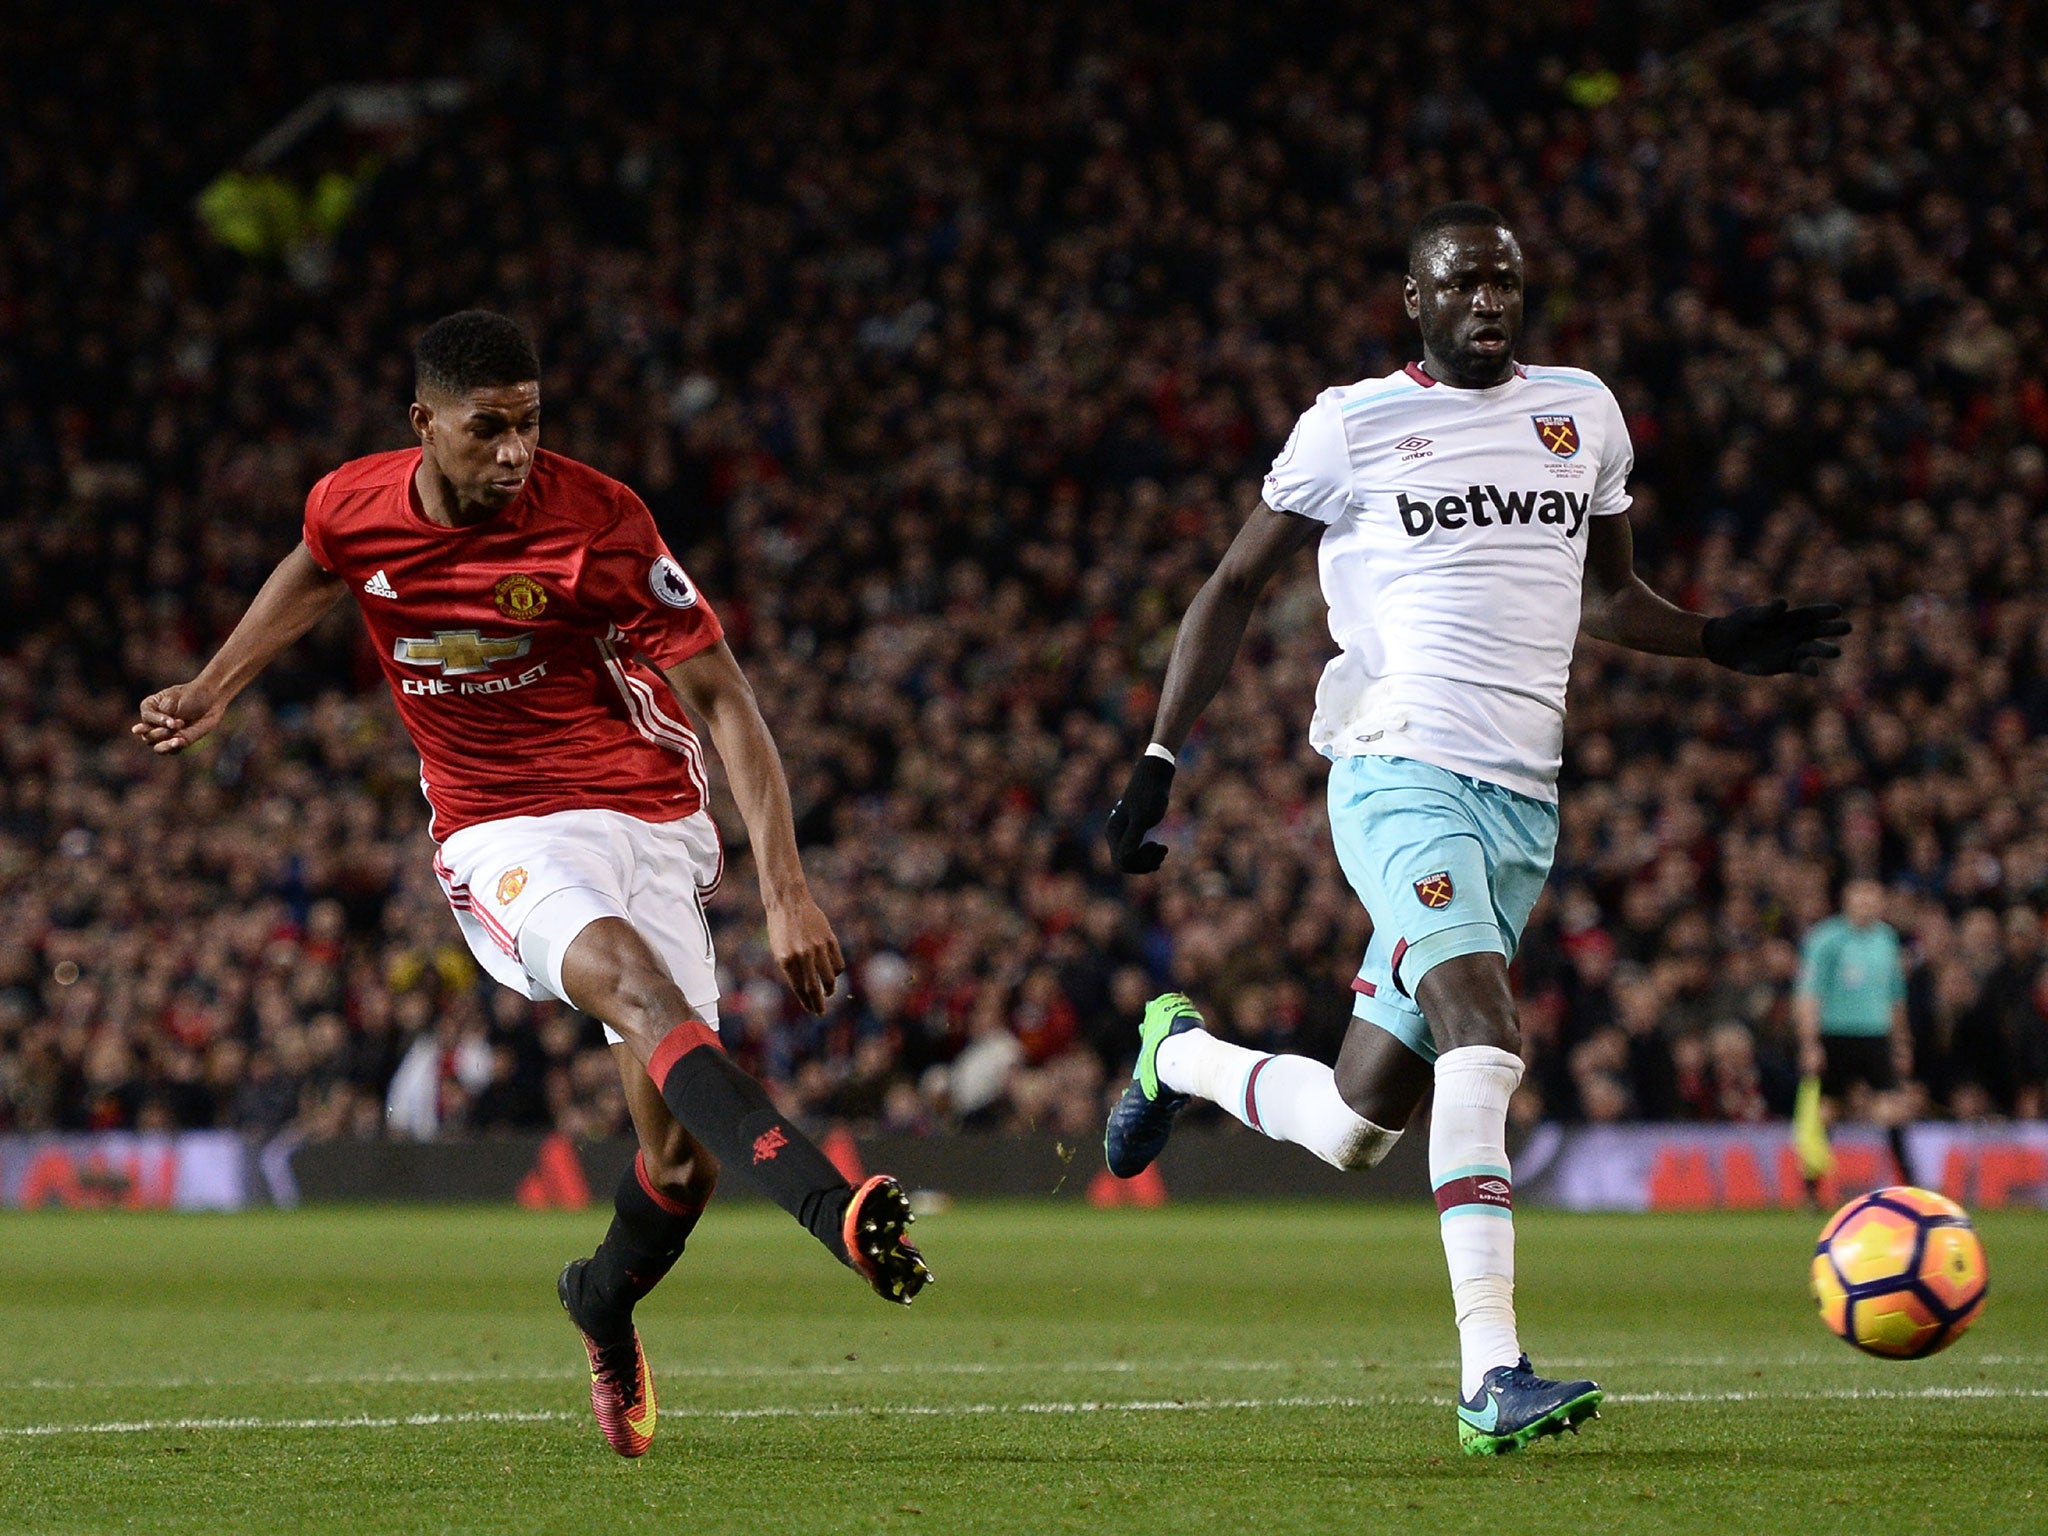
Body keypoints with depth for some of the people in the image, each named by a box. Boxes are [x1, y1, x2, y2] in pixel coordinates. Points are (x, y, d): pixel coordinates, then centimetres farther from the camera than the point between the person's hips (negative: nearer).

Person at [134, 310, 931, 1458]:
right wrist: (215, 690, 27)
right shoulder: (354, 508, -6)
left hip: (646, 818, 0)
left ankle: (604, 1301, 28)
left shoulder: (598, 521, -16)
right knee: (632, 981, -33)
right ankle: (835, 1209, -52)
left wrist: (785, 890, -19)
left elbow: (724, 700, -12)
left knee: (682, 1151, -7)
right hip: (500, 836, 0)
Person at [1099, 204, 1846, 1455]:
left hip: (1523, 800, 5)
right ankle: (1492, 1375, -31)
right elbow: (1238, 584, 9)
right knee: (1484, 1041, -28)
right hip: (1403, 774, -5)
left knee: (1361, 1127, 5)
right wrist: (1161, 762, 3)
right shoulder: (1354, 424, 3)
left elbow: (1606, 594, 29)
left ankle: (1182, 1054, 36)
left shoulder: (1583, 413, 16)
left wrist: (1723, 643, 11)